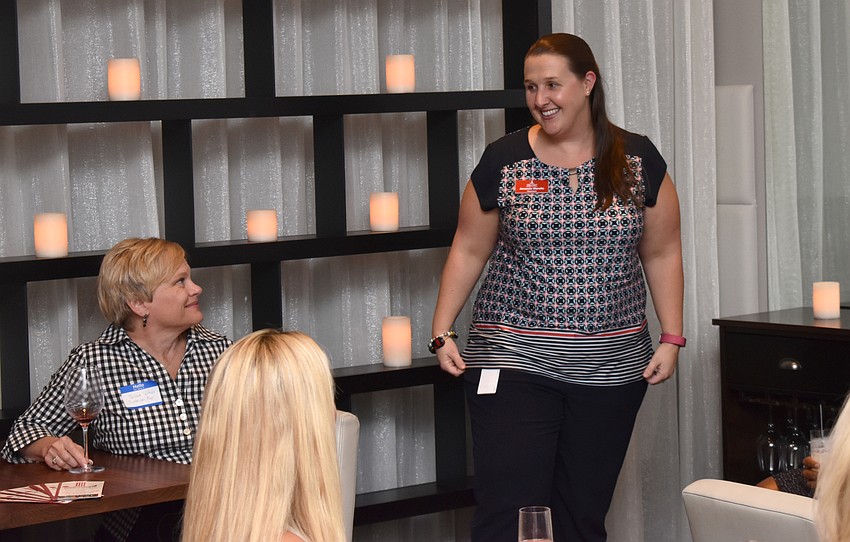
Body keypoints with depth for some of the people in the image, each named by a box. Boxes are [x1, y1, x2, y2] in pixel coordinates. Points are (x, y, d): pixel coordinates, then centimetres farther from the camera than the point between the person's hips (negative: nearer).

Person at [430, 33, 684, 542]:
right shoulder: (503, 161, 2)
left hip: (612, 366, 2)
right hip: (514, 362, -1)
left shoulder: (639, 161, 4)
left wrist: (672, 338, 3)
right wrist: (442, 332, 2)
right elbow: (469, 251, 9)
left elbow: (662, 254, 10)